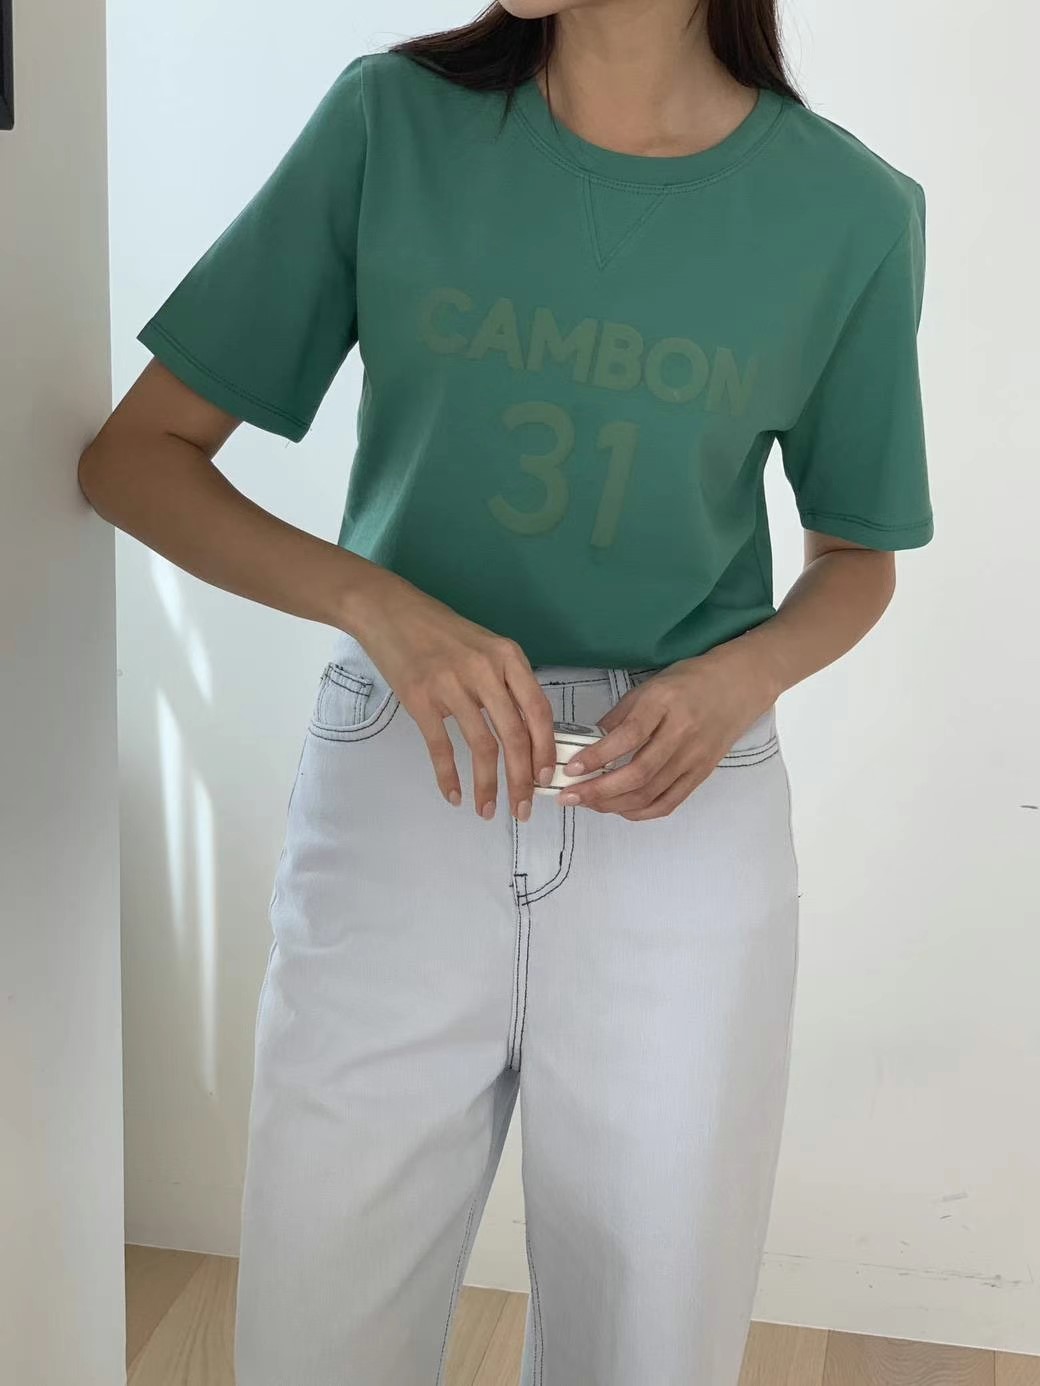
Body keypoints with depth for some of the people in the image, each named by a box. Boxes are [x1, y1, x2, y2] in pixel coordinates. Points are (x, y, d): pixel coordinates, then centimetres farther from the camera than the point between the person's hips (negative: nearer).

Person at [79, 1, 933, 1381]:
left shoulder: (852, 211, -4)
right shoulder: (394, 121, -5)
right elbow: (135, 456, -2)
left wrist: (739, 678, -12)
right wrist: (379, 604, -20)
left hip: (683, 815, 1)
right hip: (401, 794, 0)